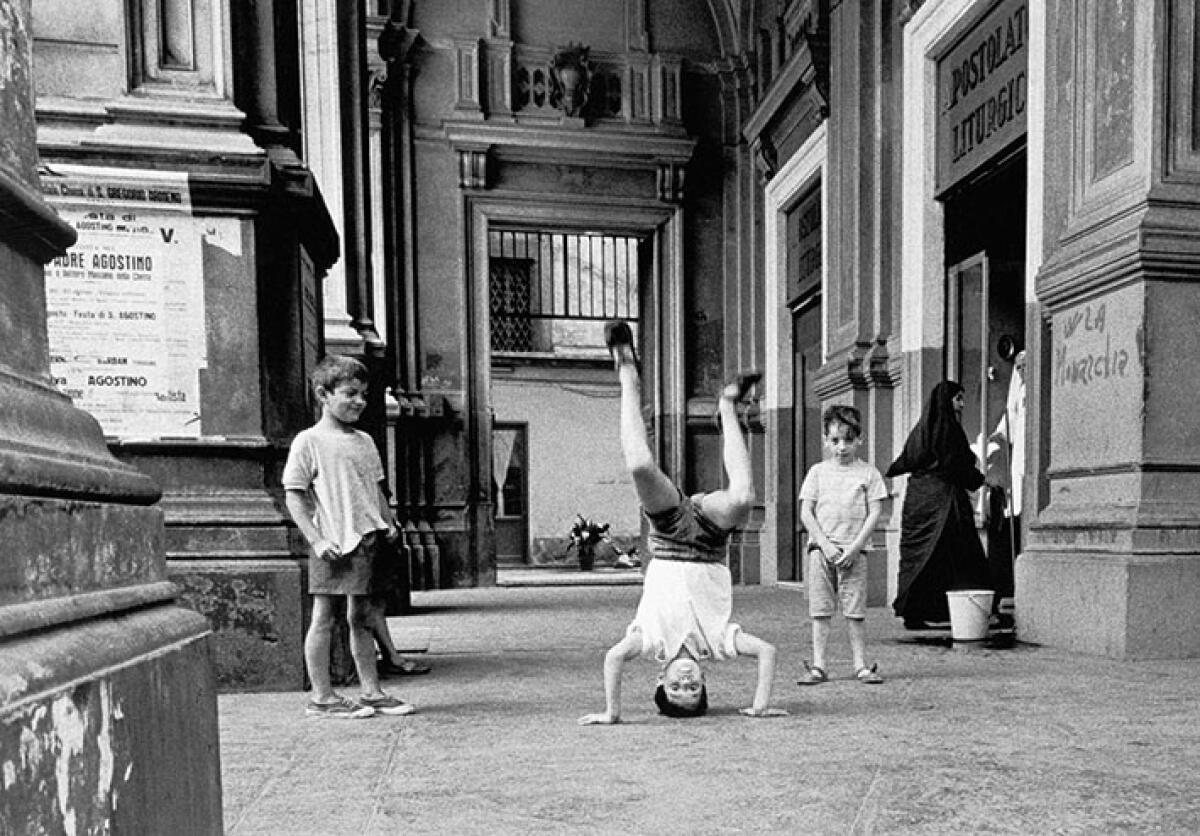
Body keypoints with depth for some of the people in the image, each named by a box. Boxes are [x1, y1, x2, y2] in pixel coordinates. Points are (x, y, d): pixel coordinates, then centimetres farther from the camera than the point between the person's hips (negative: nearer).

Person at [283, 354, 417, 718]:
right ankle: (322, 698, 13)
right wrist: (316, 539, -15)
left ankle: (372, 692, 20)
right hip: (334, 543, -6)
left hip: (367, 540, 6)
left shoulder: (365, 441, 14)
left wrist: (388, 522, 9)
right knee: (323, 618, 3)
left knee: (361, 618, 13)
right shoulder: (308, 441, -6)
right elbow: (294, 496, -8)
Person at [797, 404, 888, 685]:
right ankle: (818, 666, 6)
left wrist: (853, 548, -9)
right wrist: (825, 545, -8)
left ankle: (861, 665, 11)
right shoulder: (817, 472, 8)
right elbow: (806, 513, 3)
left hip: (853, 553, -1)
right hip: (821, 549, 1)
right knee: (820, 611, 1)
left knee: (855, 611, 1)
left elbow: (874, 514, 0)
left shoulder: (868, 473, 5)